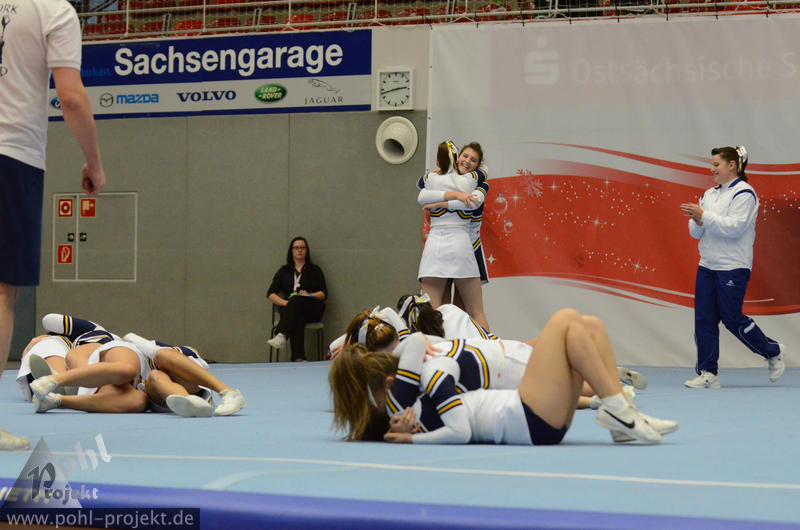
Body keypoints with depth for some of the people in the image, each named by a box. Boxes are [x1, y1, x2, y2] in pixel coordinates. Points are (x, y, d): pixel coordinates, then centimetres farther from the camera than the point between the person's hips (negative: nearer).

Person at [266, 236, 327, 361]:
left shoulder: (315, 270, 21)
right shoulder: (284, 271, 22)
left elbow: (324, 294, 9)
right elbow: (270, 294, 12)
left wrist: (309, 295, -13)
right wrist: (285, 302, -9)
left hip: (312, 309, -1)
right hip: (289, 308, 1)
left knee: (296, 301, -38)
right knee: (298, 318, -38)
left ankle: (282, 335, -58)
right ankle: (299, 357, -55)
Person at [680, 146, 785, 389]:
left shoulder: (744, 193, -8)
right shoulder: (709, 194, 15)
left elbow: (735, 227, -19)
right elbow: (696, 232, 14)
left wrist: (704, 216, -21)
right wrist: (697, 221, -8)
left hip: (733, 266, -7)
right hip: (707, 265, 7)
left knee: (732, 318, -4)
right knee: (704, 319, 0)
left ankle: (773, 352, 18)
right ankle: (708, 374, 2)